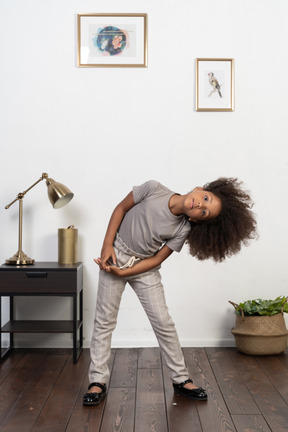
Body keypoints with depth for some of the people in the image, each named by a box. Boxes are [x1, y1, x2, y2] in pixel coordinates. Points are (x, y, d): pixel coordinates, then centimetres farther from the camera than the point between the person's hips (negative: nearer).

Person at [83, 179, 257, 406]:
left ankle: (181, 380, 17)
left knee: (163, 322, 1)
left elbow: (157, 260, -11)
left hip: (144, 266, 1)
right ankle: (98, 381, 11)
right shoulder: (154, 189, -21)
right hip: (115, 255, -1)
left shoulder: (182, 230, -16)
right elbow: (121, 208, -9)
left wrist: (122, 273, -19)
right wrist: (107, 246, -14)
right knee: (105, 320, 0)